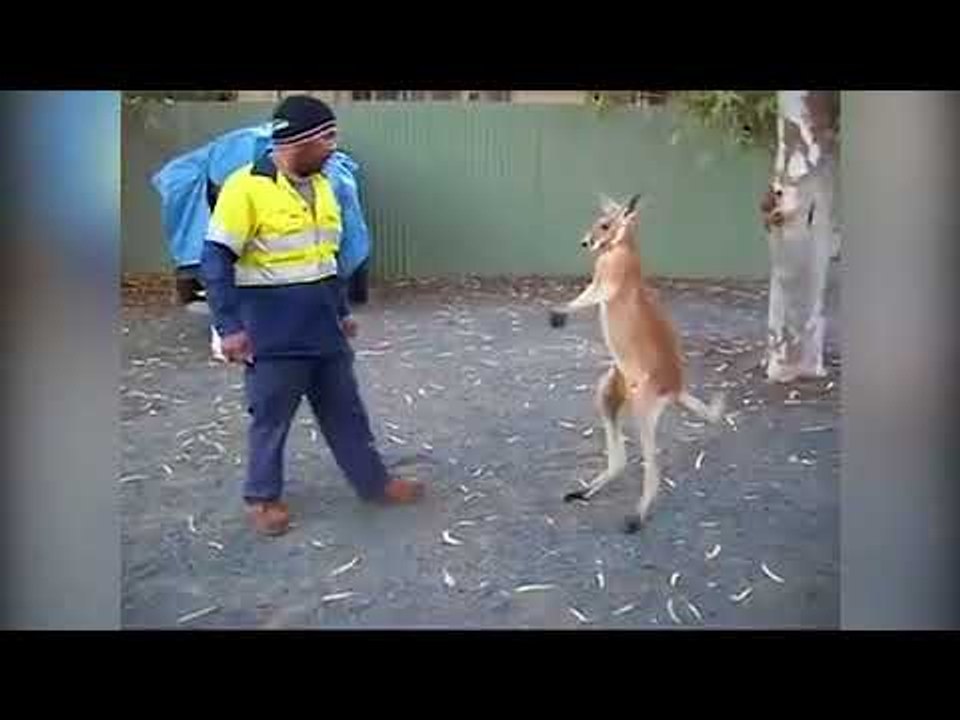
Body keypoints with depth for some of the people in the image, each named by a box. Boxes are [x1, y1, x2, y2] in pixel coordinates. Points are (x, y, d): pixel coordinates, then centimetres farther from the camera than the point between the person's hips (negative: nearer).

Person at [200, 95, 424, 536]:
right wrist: (229, 326, -19)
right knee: (271, 417, 8)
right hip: (274, 336, -7)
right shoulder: (247, 188, -16)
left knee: (346, 410, 15)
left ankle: (374, 483, 28)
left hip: (323, 330, 7)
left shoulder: (320, 185, 8)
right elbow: (216, 260, -15)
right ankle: (262, 497, 27)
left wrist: (342, 311, 21)